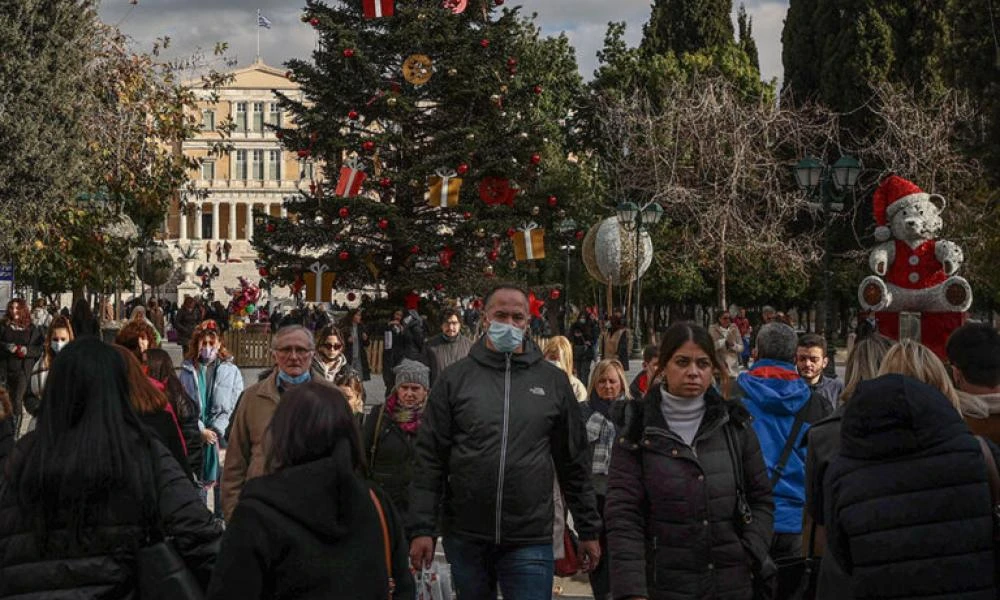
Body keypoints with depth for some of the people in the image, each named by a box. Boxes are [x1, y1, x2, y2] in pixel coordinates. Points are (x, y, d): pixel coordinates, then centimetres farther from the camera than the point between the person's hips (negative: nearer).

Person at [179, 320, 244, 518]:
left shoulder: (231, 371, 4)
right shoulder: (188, 371, 6)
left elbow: (235, 406, -1)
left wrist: (216, 431, -10)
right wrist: (201, 430, -9)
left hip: (222, 435, -1)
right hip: (195, 436, 1)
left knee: (222, 481, -1)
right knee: (197, 481, 4)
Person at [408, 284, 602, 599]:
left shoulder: (554, 381, 6)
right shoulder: (455, 378, 3)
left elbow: (574, 463, 10)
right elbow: (430, 459, 1)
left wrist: (589, 530, 10)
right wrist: (422, 528, -5)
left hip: (530, 541, 0)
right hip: (465, 538, 0)